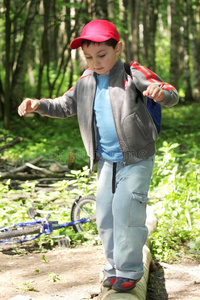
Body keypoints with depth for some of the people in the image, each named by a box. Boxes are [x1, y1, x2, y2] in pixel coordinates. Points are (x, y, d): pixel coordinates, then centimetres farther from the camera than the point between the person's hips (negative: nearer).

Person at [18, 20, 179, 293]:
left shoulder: (132, 73, -12)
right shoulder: (86, 81, 4)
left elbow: (172, 96, -17)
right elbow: (65, 106, 15)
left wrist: (160, 91, -41)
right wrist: (39, 105, -3)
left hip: (136, 160, -6)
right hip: (106, 162, 6)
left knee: (126, 212, -9)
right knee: (105, 216, 10)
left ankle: (129, 270, 8)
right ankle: (114, 267, 26)